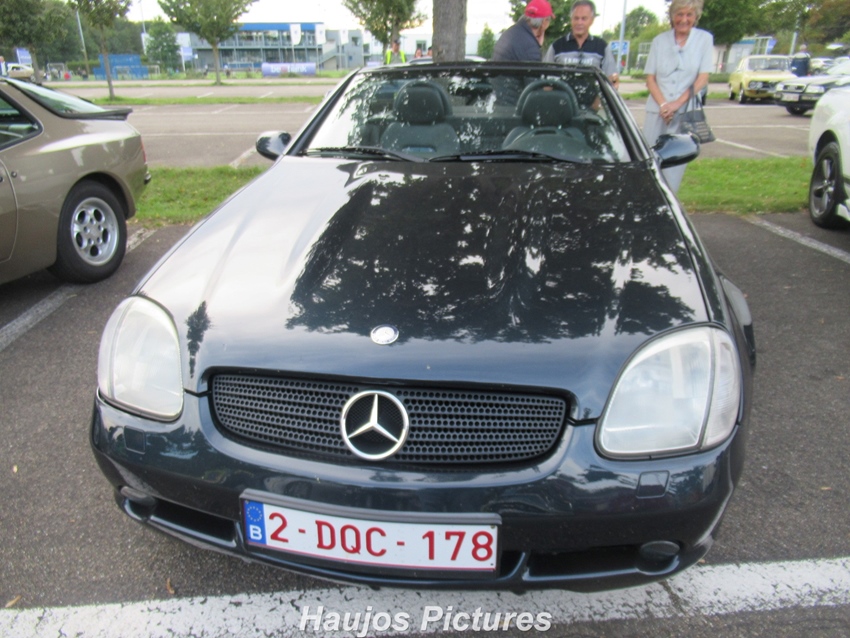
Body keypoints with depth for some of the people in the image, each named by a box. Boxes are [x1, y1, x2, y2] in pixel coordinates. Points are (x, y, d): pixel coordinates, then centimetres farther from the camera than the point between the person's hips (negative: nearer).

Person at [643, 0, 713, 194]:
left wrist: (677, 103, -14)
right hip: (657, 111, 2)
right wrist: (663, 104, -11)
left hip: (686, 113, -2)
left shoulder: (704, 39, 4)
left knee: (675, 163, -2)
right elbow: (650, 78, 4)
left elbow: (702, 79, -2)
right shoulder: (660, 40, 8)